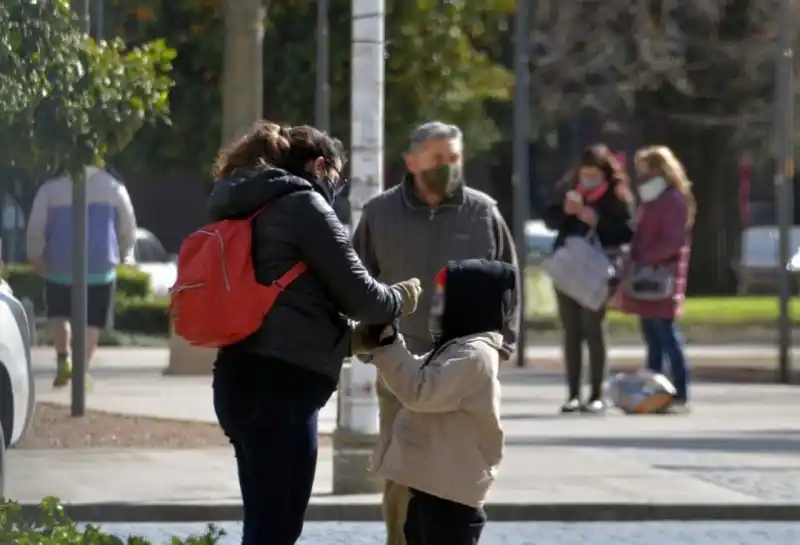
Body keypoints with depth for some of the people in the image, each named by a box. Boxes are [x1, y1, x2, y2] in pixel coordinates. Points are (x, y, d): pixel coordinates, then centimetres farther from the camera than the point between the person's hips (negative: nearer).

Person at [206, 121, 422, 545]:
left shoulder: (248, 208, 21)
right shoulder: (302, 204, -5)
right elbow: (356, 292, -5)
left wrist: (352, 338, 22)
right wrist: (401, 299, 13)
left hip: (245, 379, 9)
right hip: (279, 385, -9)